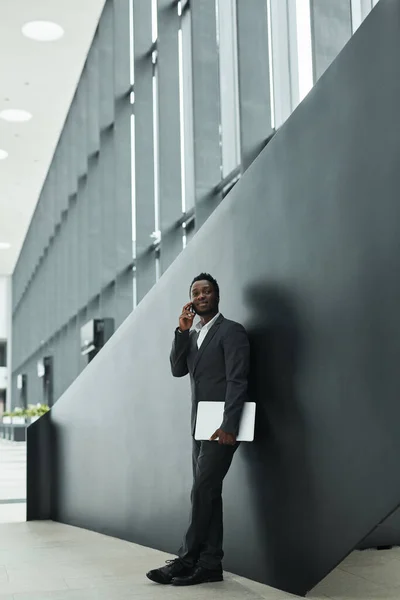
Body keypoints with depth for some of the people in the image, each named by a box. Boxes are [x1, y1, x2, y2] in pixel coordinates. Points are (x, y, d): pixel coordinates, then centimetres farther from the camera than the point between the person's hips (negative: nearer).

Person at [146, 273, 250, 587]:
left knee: (203, 492, -10)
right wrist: (182, 330, -4)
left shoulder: (231, 330, -6)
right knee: (207, 494, 7)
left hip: (222, 426, -8)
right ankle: (210, 564, 10)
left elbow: (237, 381, -14)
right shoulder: (192, 334, 17)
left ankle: (187, 560, -6)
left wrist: (229, 426, -23)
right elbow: (178, 369, 6)